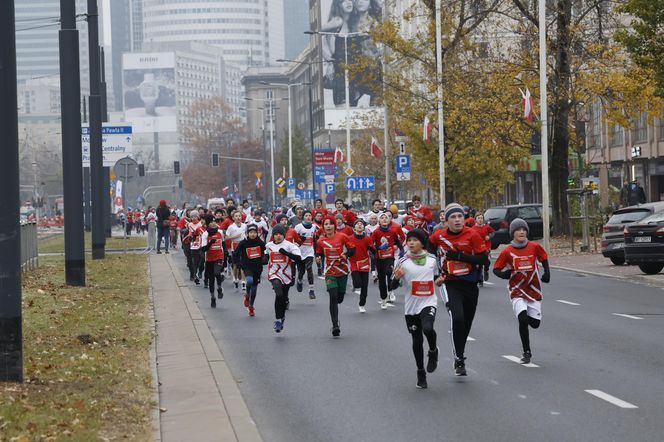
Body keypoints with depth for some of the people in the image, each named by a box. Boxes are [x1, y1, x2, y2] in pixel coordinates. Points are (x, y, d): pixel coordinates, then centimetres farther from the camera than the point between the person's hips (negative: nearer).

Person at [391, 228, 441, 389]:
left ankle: (433, 351, 3)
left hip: (429, 303, -1)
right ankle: (421, 373, 27)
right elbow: (392, 287, -5)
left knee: (427, 328, -29)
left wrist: (439, 281, -3)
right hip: (411, 306, 1)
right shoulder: (403, 262, -4)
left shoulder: (431, 259, 2)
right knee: (417, 341, 8)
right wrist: (396, 277, -25)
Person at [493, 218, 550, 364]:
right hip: (517, 290, -2)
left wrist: (547, 273, 2)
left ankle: (526, 318, 40)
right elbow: (496, 269, 1)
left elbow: (544, 258, 17)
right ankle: (527, 352, -7)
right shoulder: (507, 251, -5)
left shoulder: (534, 247, -1)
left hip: (533, 289, 2)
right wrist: (503, 274, -20)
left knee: (535, 323, 1)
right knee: (523, 319, -21)